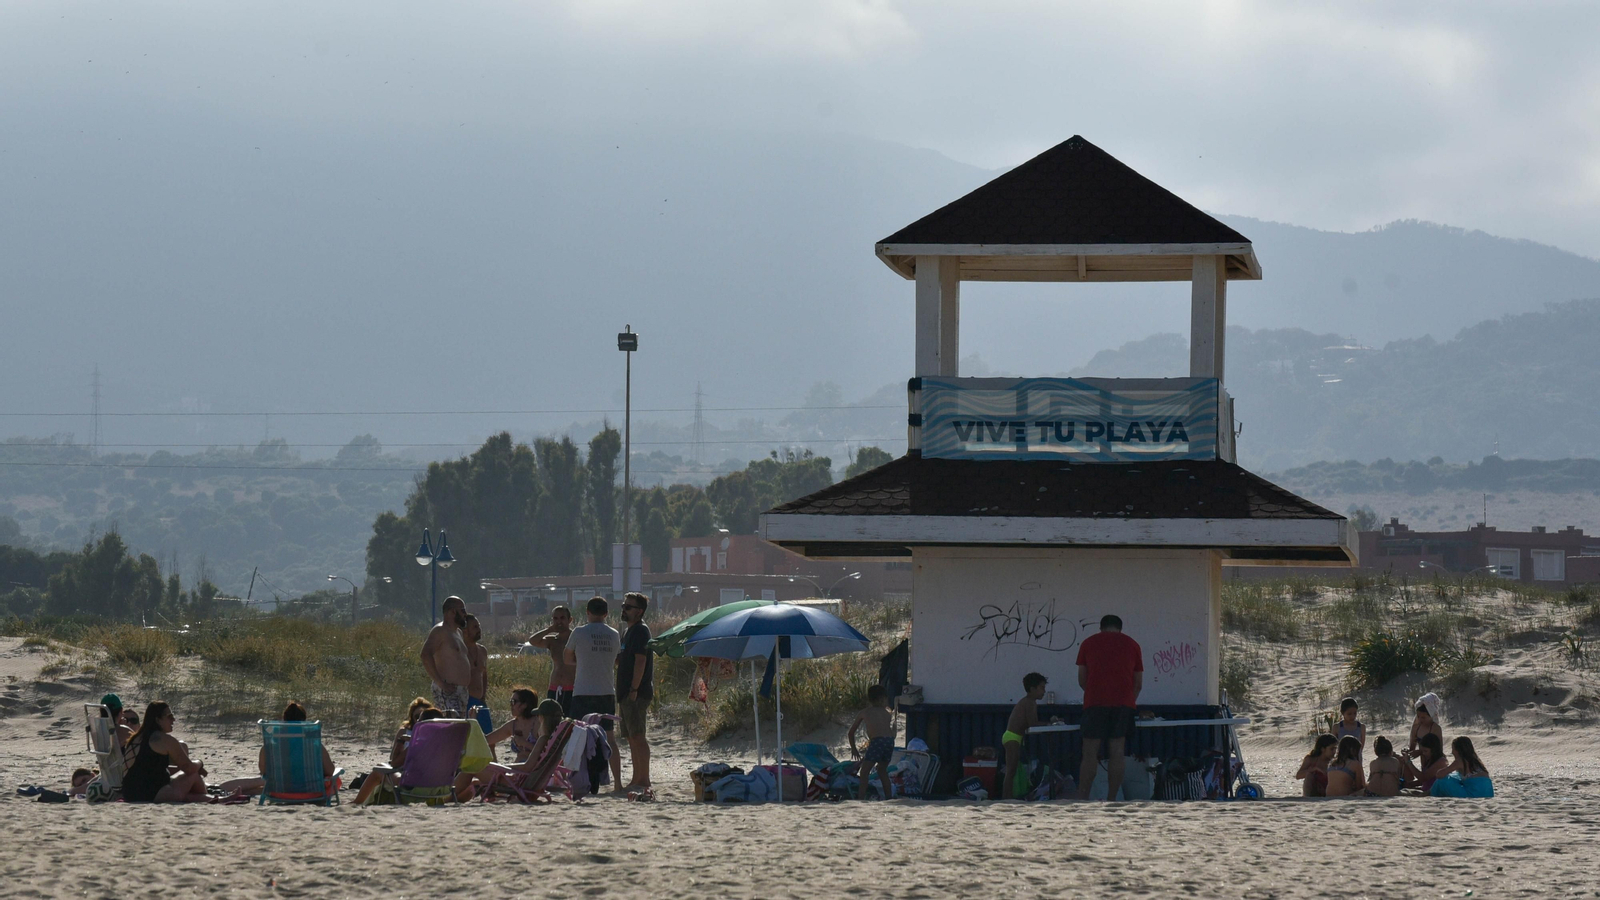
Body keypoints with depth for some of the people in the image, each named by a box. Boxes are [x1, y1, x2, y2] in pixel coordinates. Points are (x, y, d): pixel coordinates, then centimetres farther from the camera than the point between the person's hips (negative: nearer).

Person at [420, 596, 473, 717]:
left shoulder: (458, 632, 22)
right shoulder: (440, 631, -9)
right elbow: (426, 656, -22)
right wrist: (441, 683, -22)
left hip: (461, 692, 10)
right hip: (447, 693, -10)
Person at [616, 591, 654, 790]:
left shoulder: (640, 631, -11)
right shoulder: (629, 632, 20)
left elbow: (640, 661, -19)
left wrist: (634, 689, -23)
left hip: (636, 693, -10)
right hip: (628, 693, 10)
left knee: (637, 736, -12)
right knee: (632, 737, 11)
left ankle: (643, 779, -14)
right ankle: (637, 779, 15)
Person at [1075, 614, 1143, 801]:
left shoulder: (1088, 643, 12)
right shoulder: (1132, 645, 14)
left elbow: (1082, 680, 13)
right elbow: (1138, 684, 15)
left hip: (1095, 702, -1)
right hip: (1123, 704, 1)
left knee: (1090, 754, -2)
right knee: (1117, 753, 2)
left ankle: (1082, 800, -8)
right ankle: (1111, 801, 0)